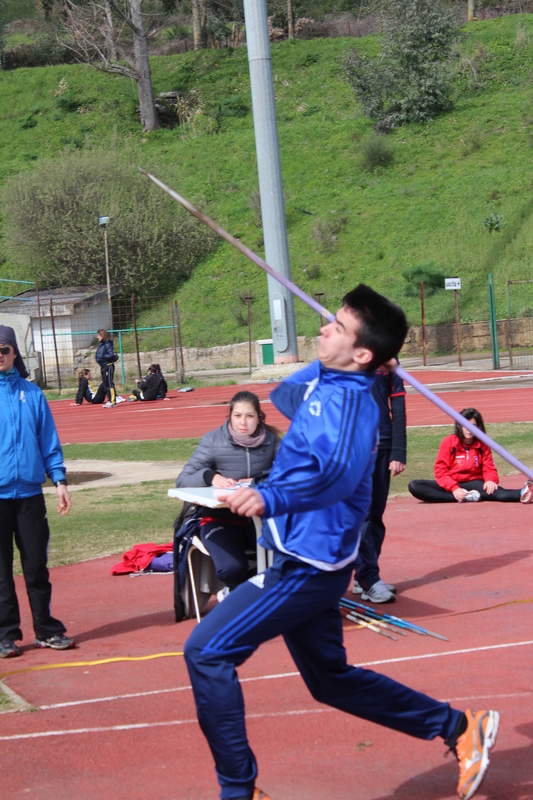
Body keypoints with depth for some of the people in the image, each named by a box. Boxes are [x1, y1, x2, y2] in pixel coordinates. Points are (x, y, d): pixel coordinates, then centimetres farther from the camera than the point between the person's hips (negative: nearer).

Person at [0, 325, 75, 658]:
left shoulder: (32, 393, 6)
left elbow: (49, 441, 9)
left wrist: (60, 480, 3)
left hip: (29, 492, 2)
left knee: (37, 564, 7)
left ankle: (47, 629, 17)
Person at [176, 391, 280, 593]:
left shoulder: (269, 439, 3)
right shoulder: (213, 440, -3)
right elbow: (182, 481, -7)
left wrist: (260, 481, -22)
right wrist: (210, 476, -26)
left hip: (260, 517, 2)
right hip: (221, 519, -2)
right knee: (231, 569, -30)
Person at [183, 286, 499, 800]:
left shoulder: (345, 399, -21)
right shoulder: (323, 386, 8)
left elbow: (339, 471, -41)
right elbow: (285, 396, 33)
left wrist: (272, 498, -54)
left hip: (307, 566, -10)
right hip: (304, 560, 10)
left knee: (206, 651, -13)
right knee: (330, 679, 22)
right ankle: (459, 728, 32)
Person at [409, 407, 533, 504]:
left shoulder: (482, 445, 5)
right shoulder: (448, 442, -1)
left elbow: (489, 468, 3)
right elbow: (440, 470, -6)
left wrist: (491, 480, -23)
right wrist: (454, 488, -23)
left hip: (474, 483, 0)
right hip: (450, 485, 0)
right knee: (414, 486, -28)